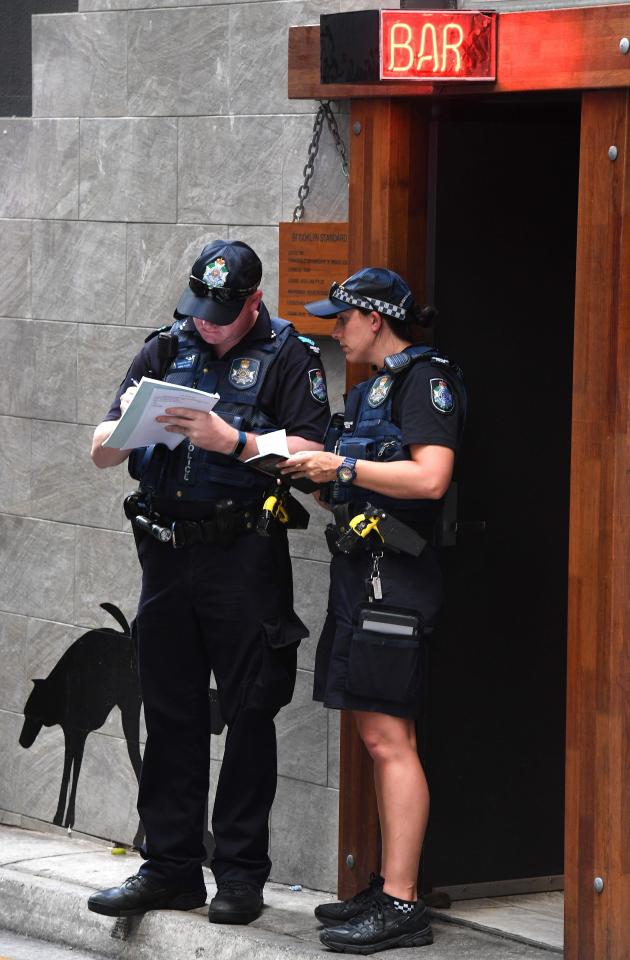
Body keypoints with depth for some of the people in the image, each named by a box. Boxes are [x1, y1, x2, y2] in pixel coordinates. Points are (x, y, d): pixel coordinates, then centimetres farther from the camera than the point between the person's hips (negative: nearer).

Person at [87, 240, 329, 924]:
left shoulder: (288, 357, -1)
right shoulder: (165, 352, 12)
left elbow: (308, 455, -10)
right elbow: (101, 454, 10)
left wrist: (232, 441, -20)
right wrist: (127, 426, -12)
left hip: (245, 559, -4)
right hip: (167, 555, 5)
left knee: (249, 715, 0)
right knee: (170, 715, 8)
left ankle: (241, 872, 6)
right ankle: (170, 867, 15)